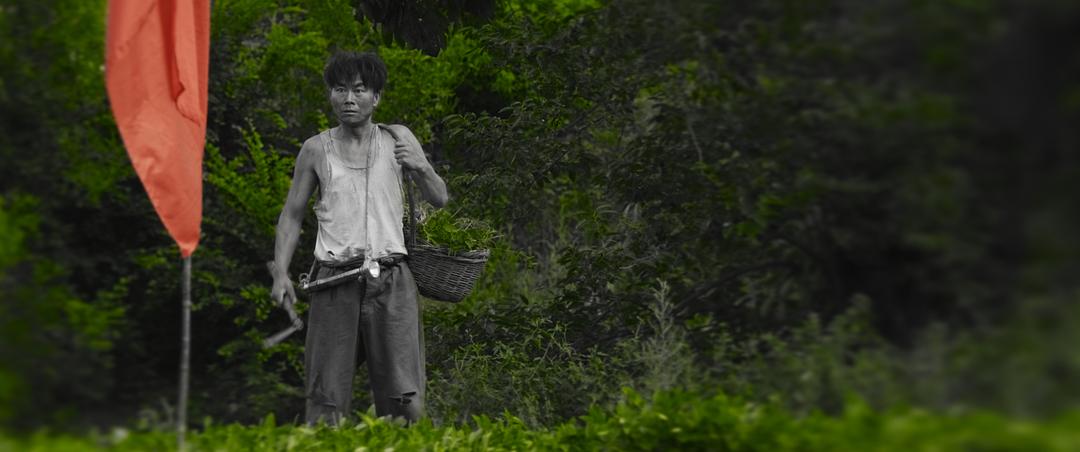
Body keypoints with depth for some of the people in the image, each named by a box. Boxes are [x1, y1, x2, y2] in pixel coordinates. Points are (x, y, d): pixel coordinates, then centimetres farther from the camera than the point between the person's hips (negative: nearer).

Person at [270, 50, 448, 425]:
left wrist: (421, 167, -8)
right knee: (326, 401, -3)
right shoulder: (316, 149, 7)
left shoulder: (398, 140, 9)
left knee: (405, 401, -5)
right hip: (335, 281, -1)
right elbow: (292, 215, 12)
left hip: (390, 279, 1)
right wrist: (280, 273, 0)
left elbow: (439, 199, 13)